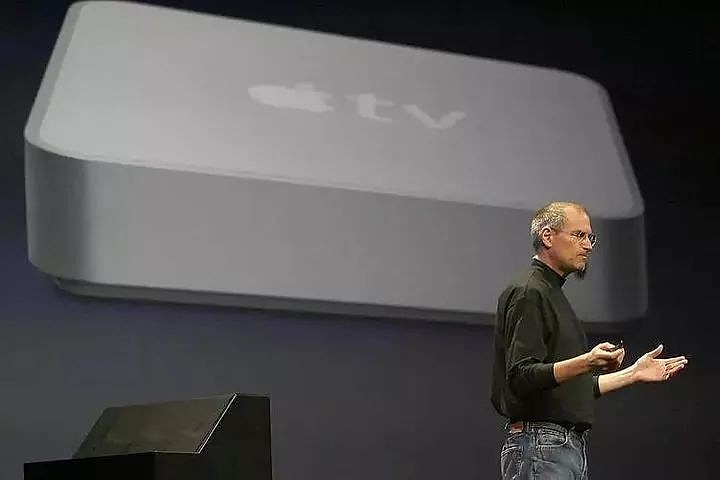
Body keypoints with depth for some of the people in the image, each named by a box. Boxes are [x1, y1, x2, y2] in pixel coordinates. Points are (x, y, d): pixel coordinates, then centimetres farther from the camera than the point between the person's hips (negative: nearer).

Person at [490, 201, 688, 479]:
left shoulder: (553, 293, 24)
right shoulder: (528, 293, -8)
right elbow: (521, 377, -19)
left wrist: (633, 374, 24)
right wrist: (586, 362, -30)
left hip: (572, 446, 10)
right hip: (538, 444, -10)